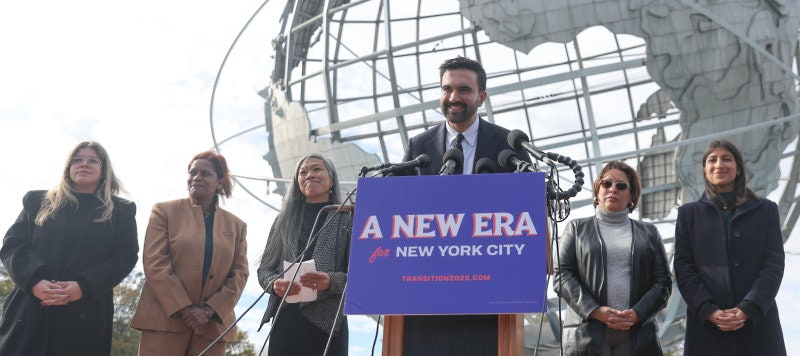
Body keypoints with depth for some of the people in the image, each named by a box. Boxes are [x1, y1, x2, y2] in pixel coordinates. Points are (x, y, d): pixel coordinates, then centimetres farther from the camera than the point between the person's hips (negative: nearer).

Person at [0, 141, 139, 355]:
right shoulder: (38, 201, 18)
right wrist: (34, 281, -12)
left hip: (86, 317, -1)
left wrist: (84, 287, -14)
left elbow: (126, 257, 2)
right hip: (29, 312, 1)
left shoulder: (121, 211, 13)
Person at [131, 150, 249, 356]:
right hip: (165, 320, -2)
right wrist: (184, 309, -12)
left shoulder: (236, 226, 15)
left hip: (212, 327, 2)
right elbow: (154, 263, -3)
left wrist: (209, 311, -8)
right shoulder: (165, 211, 8)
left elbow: (239, 274, 7)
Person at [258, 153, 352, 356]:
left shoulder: (347, 219, 10)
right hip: (285, 321, 2)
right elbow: (264, 269, 17)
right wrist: (275, 284, -7)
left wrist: (331, 281, -17)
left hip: (326, 322, -2)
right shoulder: (284, 219, 19)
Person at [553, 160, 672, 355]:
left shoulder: (648, 232, 18)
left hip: (637, 335, 1)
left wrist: (637, 314, -8)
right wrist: (595, 311, -10)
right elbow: (562, 276, 3)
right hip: (587, 332, -1)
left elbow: (663, 281, 9)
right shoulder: (577, 228, 14)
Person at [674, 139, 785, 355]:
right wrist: (709, 311, -11)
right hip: (707, 325, 0)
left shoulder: (766, 210, 12)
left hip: (758, 323, 0)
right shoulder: (689, 213, 12)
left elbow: (774, 264, 2)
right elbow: (683, 268, 3)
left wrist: (747, 309, -12)